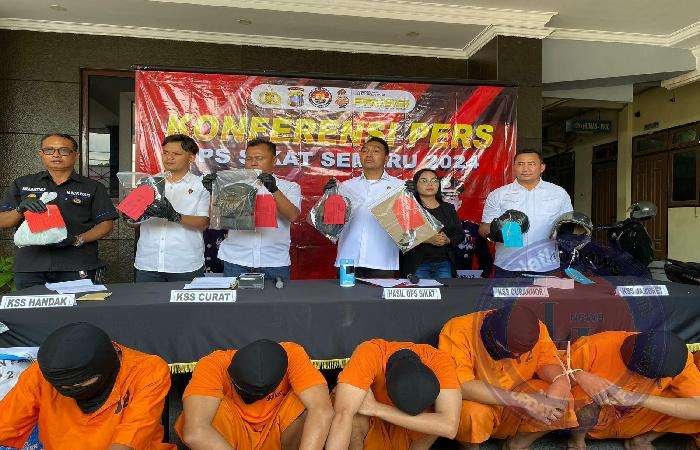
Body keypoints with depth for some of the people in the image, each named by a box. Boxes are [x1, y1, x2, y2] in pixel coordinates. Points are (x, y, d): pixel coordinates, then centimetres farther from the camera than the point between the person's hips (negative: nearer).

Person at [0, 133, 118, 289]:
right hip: (30, 267, 2)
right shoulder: (22, 185, 15)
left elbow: (106, 224, 3)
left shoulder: (92, 188, 8)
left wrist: (77, 240, -13)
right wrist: (21, 209, -10)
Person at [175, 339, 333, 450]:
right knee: (212, 408, -31)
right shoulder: (214, 365, -27)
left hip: (277, 436, 1)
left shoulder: (292, 356, -25)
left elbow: (322, 411, -35)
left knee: (308, 404, -28)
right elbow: (194, 433, -40)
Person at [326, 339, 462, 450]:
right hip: (368, 427, -2)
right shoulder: (368, 354, -34)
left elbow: (449, 427, -39)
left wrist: (377, 409, -39)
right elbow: (343, 415, -41)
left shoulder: (440, 361, -29)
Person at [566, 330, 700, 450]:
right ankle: (578, 439, -2)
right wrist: (580, 376, -40)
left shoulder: (676, 357, -20)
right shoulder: (593, 348, -29)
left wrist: (640, 398, -39)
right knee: (586, 408, -38)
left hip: (637, 422, 3)